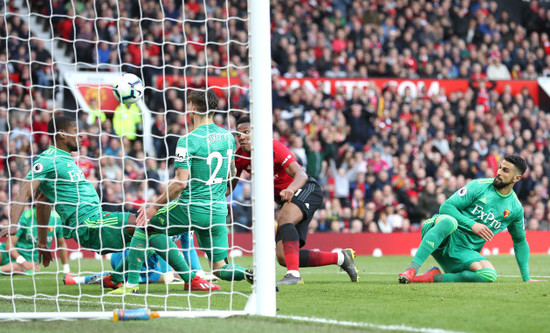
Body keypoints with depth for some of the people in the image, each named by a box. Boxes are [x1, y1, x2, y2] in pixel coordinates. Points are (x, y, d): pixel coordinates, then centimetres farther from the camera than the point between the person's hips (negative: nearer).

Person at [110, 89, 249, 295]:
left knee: (144, 226, 15)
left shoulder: (188, 141, -14)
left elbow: (181, 183, -18)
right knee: (220, 268, 13)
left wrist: (155, 207, -8)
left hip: (191, 209, -6)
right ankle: (251, 274, -17)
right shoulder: (228, 137, 7)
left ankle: (132, 283, 9)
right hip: (218, 212, 6)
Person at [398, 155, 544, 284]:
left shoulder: (515, 208, 11)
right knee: (449, 220, -40)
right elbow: (446, 206, -5)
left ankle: (435, 278, -23)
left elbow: (520, 241, 25)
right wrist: (472, 225, -18)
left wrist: (526, 278, 21)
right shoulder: (480, 186, 0)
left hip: (465, 252, 3)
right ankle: (412, 269, -46)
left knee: (490, 275, -30)